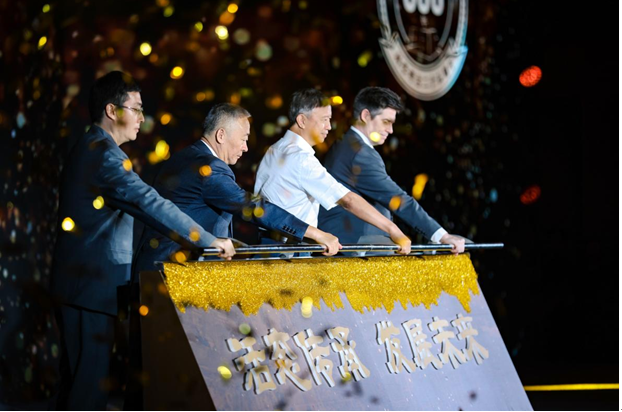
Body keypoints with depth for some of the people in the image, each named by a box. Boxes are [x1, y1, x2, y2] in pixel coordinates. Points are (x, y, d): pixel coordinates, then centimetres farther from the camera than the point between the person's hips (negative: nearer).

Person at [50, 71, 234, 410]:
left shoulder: (88, 150, 17)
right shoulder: (103, 154, -17)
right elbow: (149, 204, -22)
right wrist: (211, 241, -17)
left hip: (78, 278, 11)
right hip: (92, 281, -11)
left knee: (77, 375, 14)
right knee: (92, 381, -8)